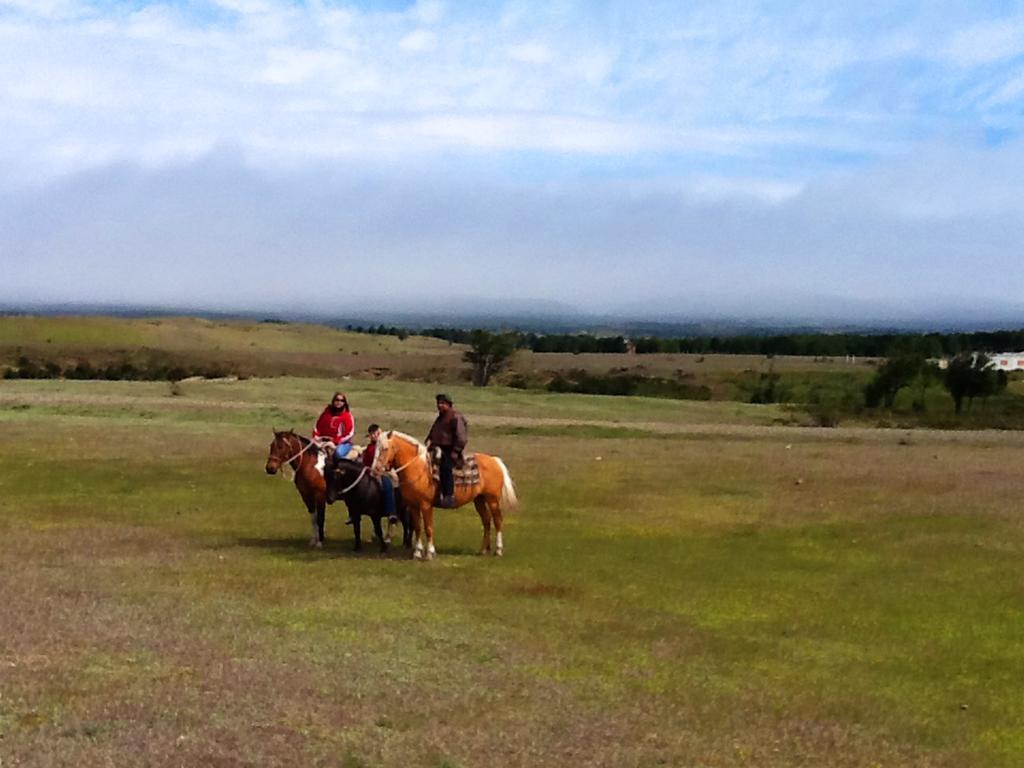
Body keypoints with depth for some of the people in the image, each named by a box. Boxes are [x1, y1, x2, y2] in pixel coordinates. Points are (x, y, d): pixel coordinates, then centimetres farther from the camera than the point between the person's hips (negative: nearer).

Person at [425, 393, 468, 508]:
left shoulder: (456, 417, -6)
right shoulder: (440, 418, 22)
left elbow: (461, 437, -12)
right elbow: (432, 433, 30)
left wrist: (455, 452, -17)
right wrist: (429, 441, 10)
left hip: (450, 451, -9)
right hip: (438, 449, 9)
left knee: (445, 466, -30)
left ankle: (449, 497, -34)